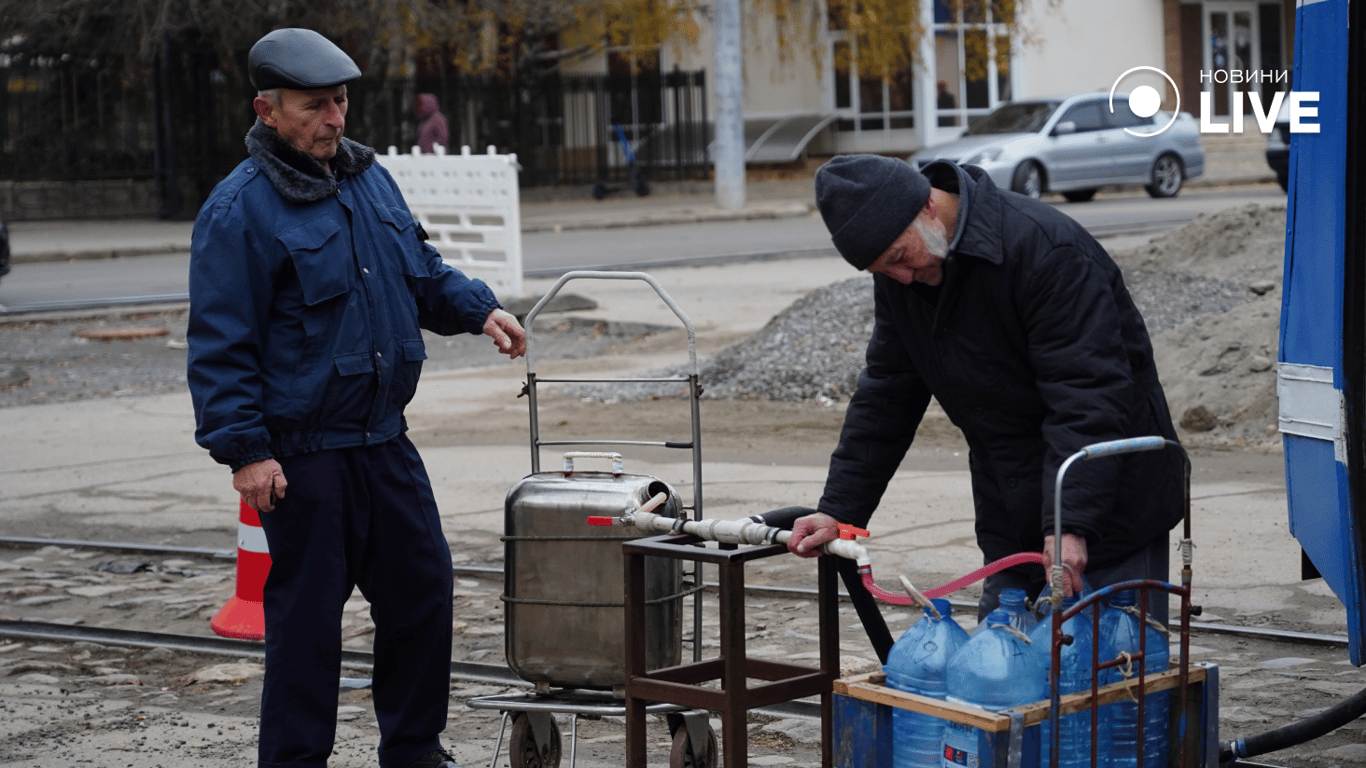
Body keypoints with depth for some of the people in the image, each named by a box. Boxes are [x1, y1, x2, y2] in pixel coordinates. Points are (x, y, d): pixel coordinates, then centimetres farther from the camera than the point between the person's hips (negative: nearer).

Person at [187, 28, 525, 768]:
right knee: (307, 613, 0)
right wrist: (244, 449, -19)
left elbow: (421, 270, 24)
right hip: (302, 454, -7)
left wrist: (478, 309, 7)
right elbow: (220, 344, -14)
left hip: (383, 441, 8)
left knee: (422, 586, 13)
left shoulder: (369, 177, 10)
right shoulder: (240, 209, -13)